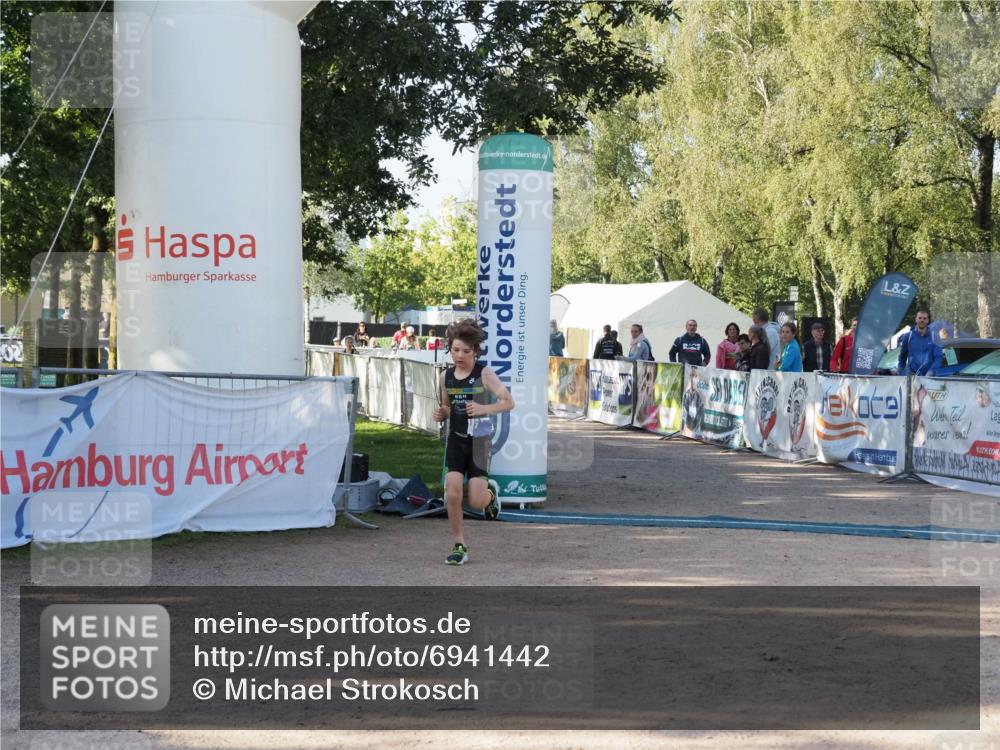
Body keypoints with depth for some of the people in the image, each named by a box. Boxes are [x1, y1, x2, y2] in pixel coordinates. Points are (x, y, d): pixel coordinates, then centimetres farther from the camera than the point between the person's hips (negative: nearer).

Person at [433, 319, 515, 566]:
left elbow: (509, 402, -14)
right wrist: (441, 414, -3)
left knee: (476, 502, -6)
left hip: (479, 440, -4)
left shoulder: (484, 374, -9)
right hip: (456, 439, 4)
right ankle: (459, 546, 5)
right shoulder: (446, 376, 5)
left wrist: (483, 409, -29)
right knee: (452, 494, -10)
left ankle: (490, 491, 32)